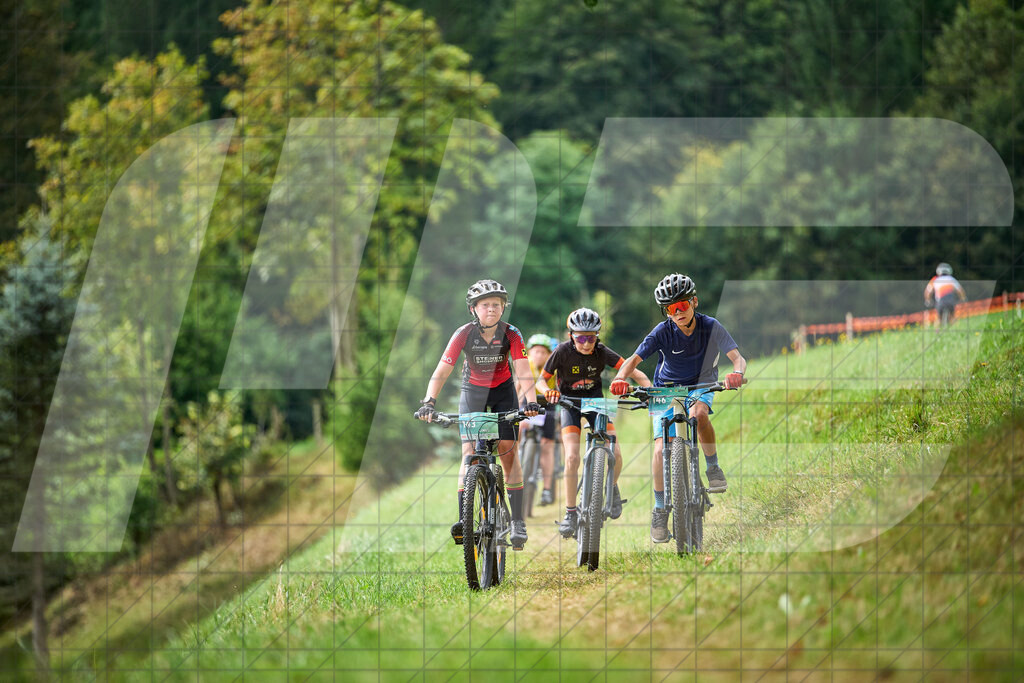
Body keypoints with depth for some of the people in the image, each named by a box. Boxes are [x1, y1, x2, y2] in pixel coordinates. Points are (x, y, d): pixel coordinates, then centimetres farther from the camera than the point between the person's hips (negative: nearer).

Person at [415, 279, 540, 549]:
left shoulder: (511, 334, -21)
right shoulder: (464, 334, -22)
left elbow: (523, 370, -29)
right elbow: (442, 370, -27)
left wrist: (529, 400, -46)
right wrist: (429, 402, -42)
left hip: (503, 390, 0)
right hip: (473, 391, 0)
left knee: (508, 451, -9)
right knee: (469, 451, -13)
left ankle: (518, 520, -7)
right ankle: (463, 518, -17)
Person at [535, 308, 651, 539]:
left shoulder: (602, 352, -17)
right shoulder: (563, 352, -20)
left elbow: (633, 372, -20)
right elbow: (541, 380, -13)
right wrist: (547, 392, -36)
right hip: (570, 405, -1)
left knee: (615, 455, -15)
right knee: (572, 458, -19)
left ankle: (612, 488, 18)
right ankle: (570, 513, -7)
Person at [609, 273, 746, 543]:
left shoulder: (711, 327, -18)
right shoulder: (663, 332, -18)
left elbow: (737, 357, -26)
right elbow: (634, 359, -22)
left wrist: (737, 373, -50)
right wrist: (621, 377, -45)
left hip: (700, 386, 0)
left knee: (698, 414, -36)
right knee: (661, 449, -15)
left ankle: (713, 468, -14)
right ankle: (660, 510, -1)